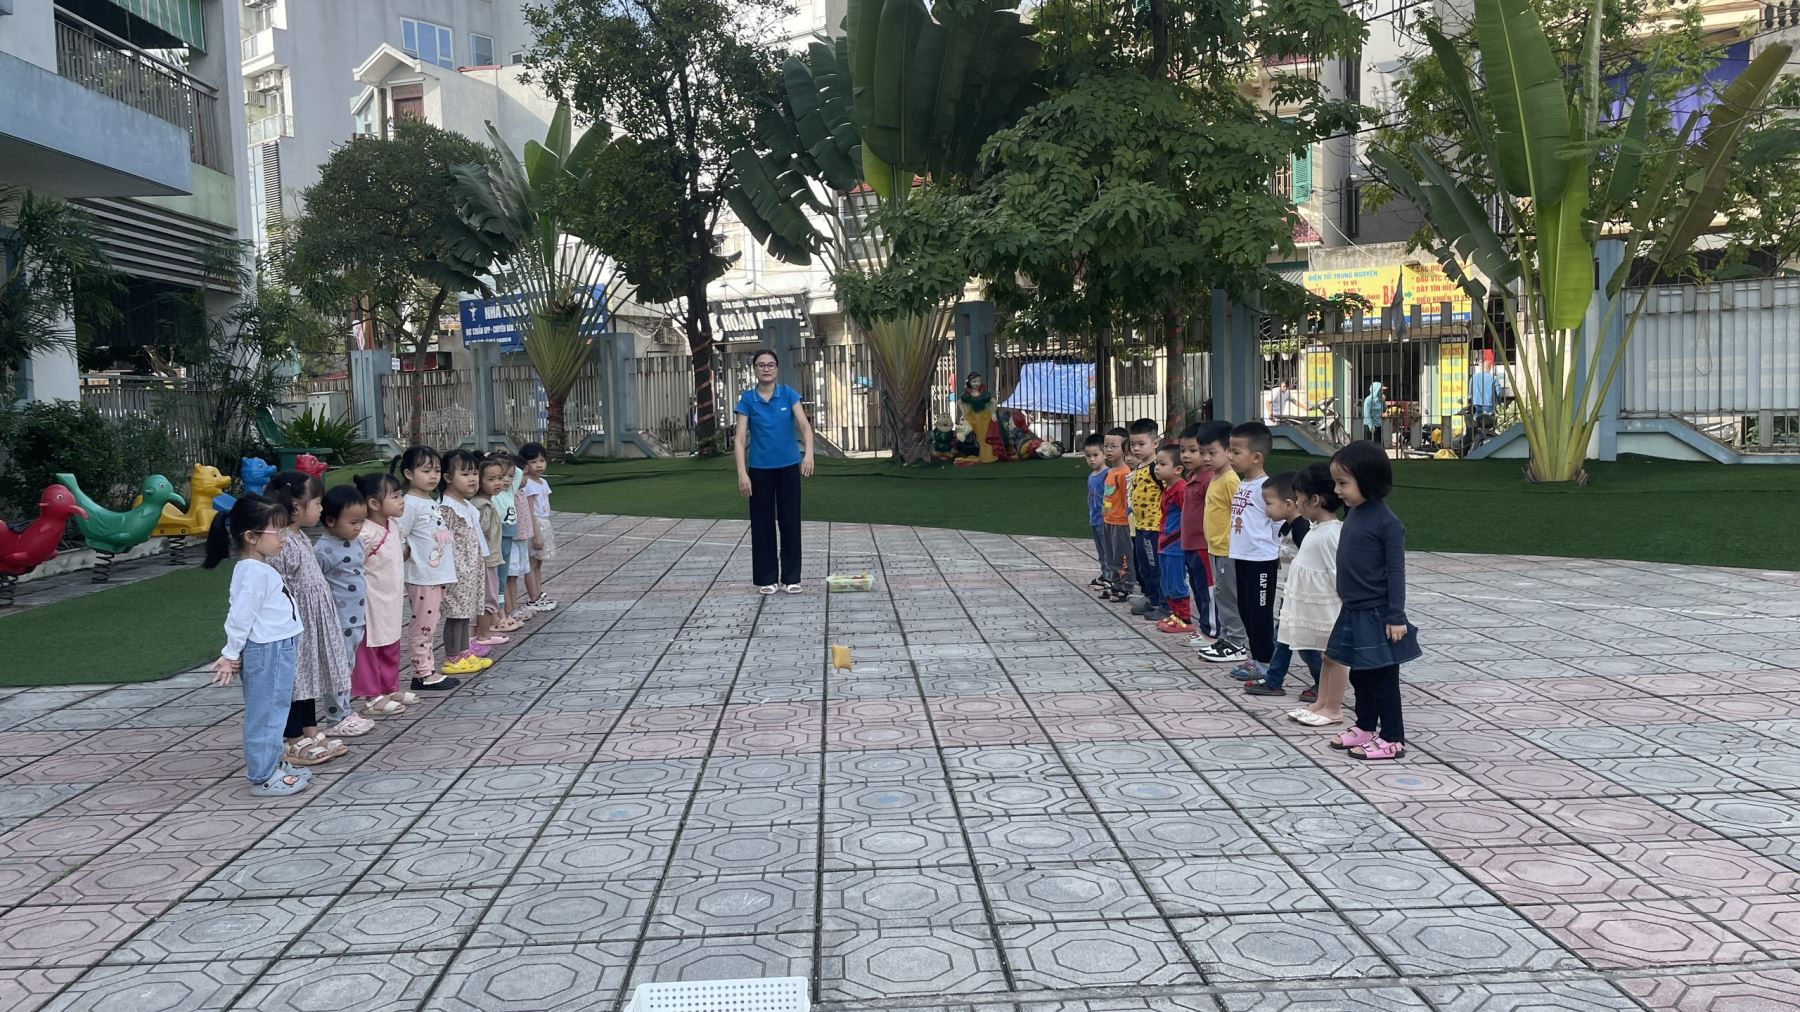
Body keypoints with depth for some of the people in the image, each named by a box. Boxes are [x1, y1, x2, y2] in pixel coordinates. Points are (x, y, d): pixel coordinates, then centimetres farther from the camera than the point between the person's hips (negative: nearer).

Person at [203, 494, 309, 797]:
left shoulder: (259, 568, 11)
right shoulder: (254, 572, -21)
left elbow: (243, 615, 18)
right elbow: (240, 615, -20)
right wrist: (231, 654, -14)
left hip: (277, 650, 10)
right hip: (267, 652, -10)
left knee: (272, 712, 19)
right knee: (266, 713, -2)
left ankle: (271, 765, 30)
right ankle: (263, 778, 5)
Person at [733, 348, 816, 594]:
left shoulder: (789, 394, -4)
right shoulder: (747, 399, -5)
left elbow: (804, 425, -16)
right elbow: (740, 438, -9)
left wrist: (808, 453, -34)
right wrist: (742, 473, -20)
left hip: (789, 467, 0)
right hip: (759, 469, 0)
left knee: (790, 521, 4)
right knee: (763, 522, 5)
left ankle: (791, 577, 14)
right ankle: (767, 578, 15)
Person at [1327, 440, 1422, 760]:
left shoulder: (1387, 522, -17)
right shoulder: (1353, 514, 6)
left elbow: (1396, 571, -16)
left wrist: (1396, 616, -17)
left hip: (1376, 616, -8)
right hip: (1353, 613, 8)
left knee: (1383, 678, 3)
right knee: (1359, 676, 18)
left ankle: (1392, 739, 13)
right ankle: (1365, 728, 32)